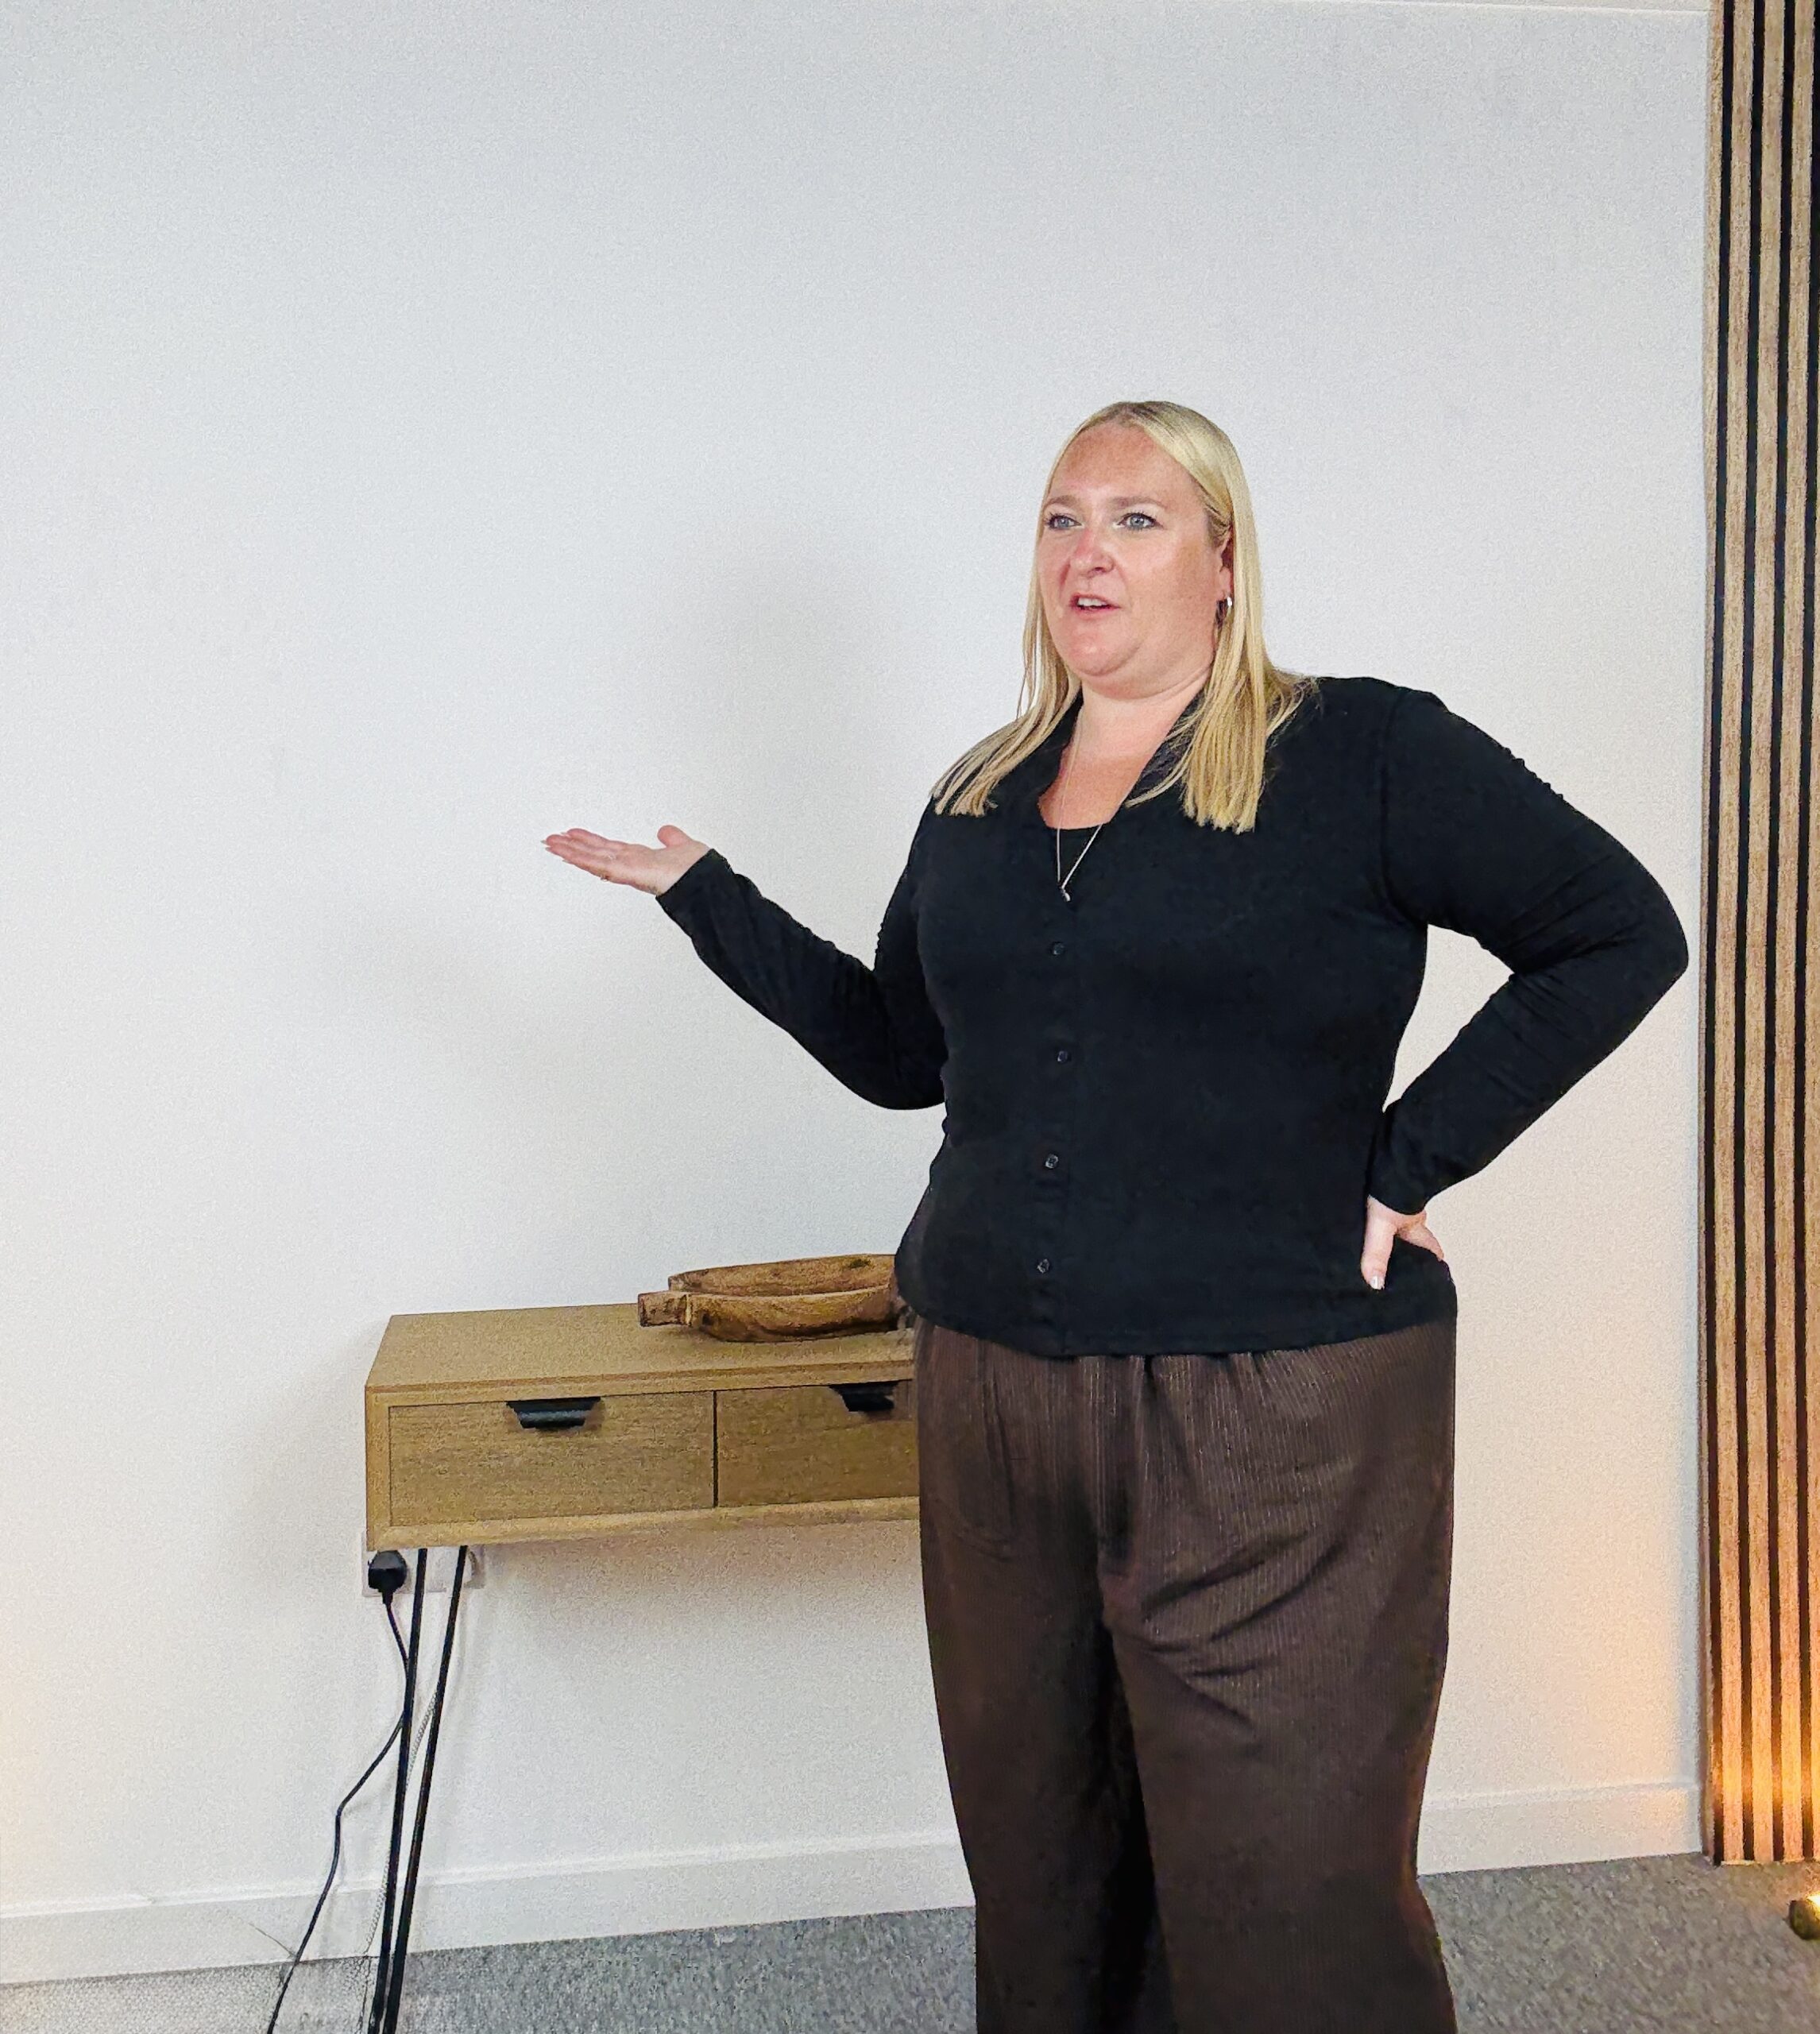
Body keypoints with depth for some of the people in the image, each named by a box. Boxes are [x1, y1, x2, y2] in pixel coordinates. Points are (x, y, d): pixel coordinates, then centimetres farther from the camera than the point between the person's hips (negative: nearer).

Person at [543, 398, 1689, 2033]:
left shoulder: (1359, 754, -4)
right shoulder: (982, 797, 13)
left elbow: (1618, 935, -4)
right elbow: (899, 1049, 19)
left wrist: (1408, 1160, -9)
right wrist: (705, 896, 16)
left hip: (1272, 1422, -5)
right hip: (996, 1403, 5)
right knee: (1038, 1878, 17)